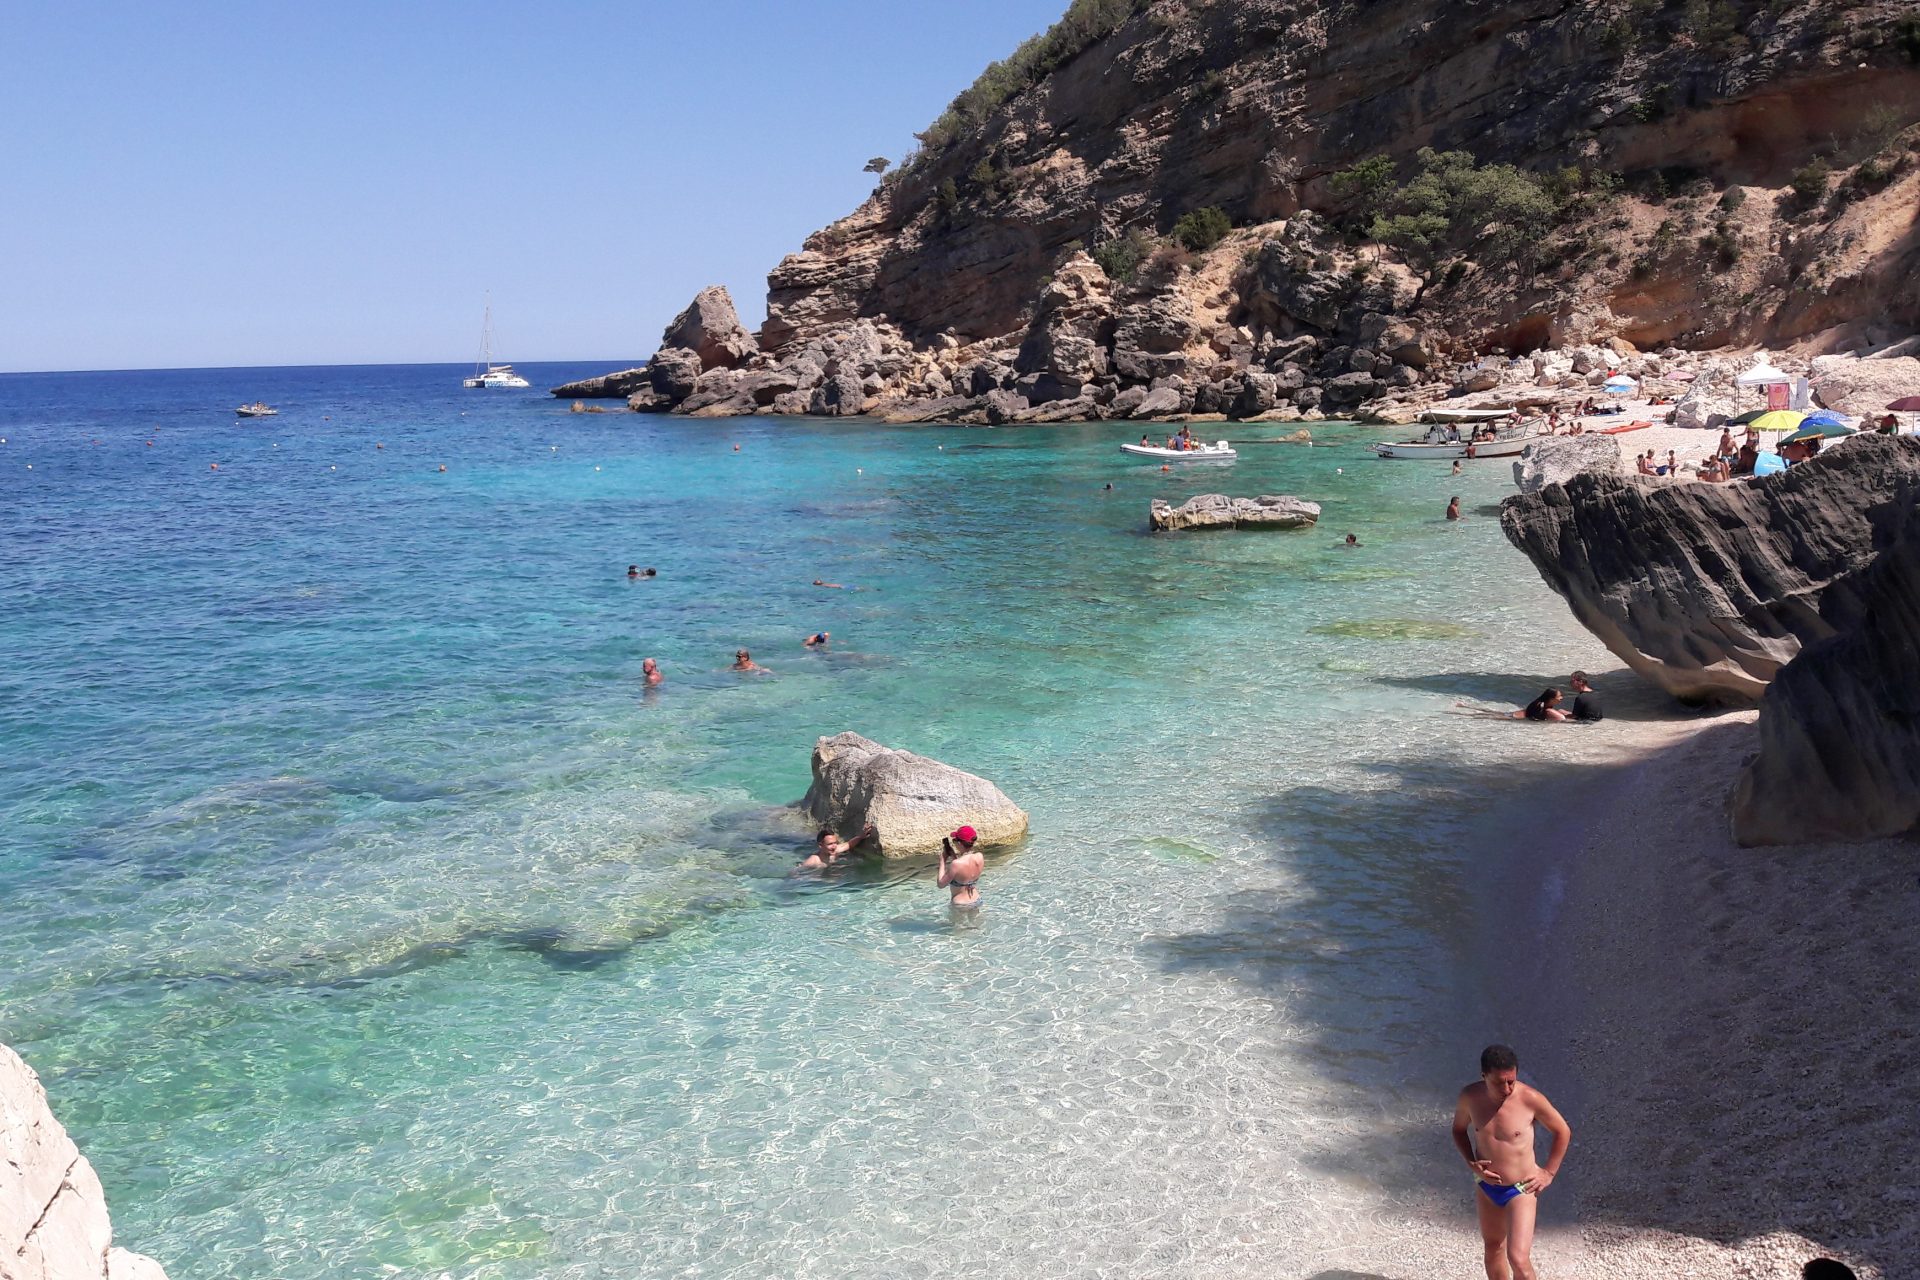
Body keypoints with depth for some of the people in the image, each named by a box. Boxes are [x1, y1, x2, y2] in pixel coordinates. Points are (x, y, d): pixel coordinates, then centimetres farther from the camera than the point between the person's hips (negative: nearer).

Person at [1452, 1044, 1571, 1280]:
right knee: (1493, 1248, 20)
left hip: (1521, 1189, -4)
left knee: (1518, 1258, -10)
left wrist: (1549, 1172, -5)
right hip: (1486, 1186, 4)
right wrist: (1471, 1163, -7)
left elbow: (1563, 1132, -6)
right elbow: (1459, 1129, 7)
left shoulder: (1530, 1099, -22)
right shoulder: (1470, 1097, -13)